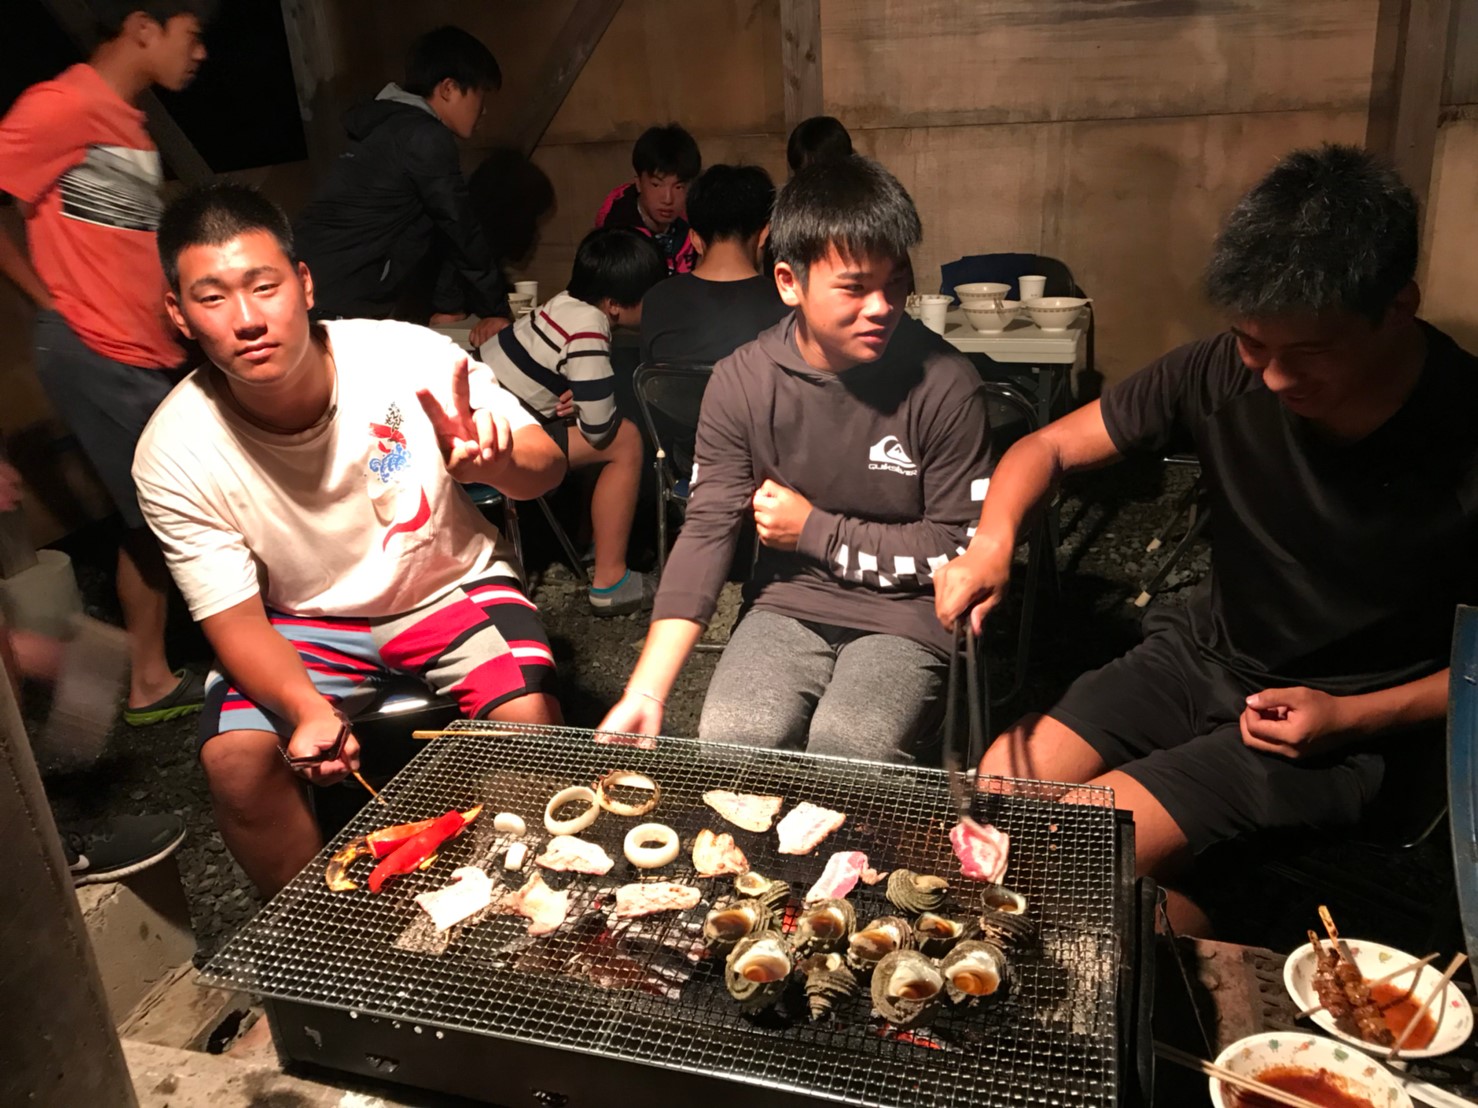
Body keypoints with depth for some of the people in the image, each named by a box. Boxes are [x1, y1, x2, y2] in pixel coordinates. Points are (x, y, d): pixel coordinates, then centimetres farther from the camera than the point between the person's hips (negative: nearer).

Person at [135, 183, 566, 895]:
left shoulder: (410, 357, -23)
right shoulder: (173, 455, -19)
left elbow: (546, 468, -15)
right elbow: (234, 617, -14)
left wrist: (492, 464, -41)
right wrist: (307, 711, -35)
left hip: (451, 583, -1)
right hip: (302, 618, 2)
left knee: (528, 721, -25)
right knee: (234, 761, -21)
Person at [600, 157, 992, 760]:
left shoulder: (945, 385, -11)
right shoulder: (741, 382, -5)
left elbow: (957, 548, -5)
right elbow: (706, 532, -8)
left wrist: (815, 530, -8)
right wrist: (645, 694, -17)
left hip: (905, 615, -1)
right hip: (787, 604, 2)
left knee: (843, 756, -26)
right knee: (726, 744, -23)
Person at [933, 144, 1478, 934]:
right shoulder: (1225, 375, -12)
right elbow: (1048, 447, -4)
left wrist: (1351, 718, -17)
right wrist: (994, 540, -24)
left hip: (1353, 723, -4)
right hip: (1204, 657, 5)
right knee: (1000, 784, -11)